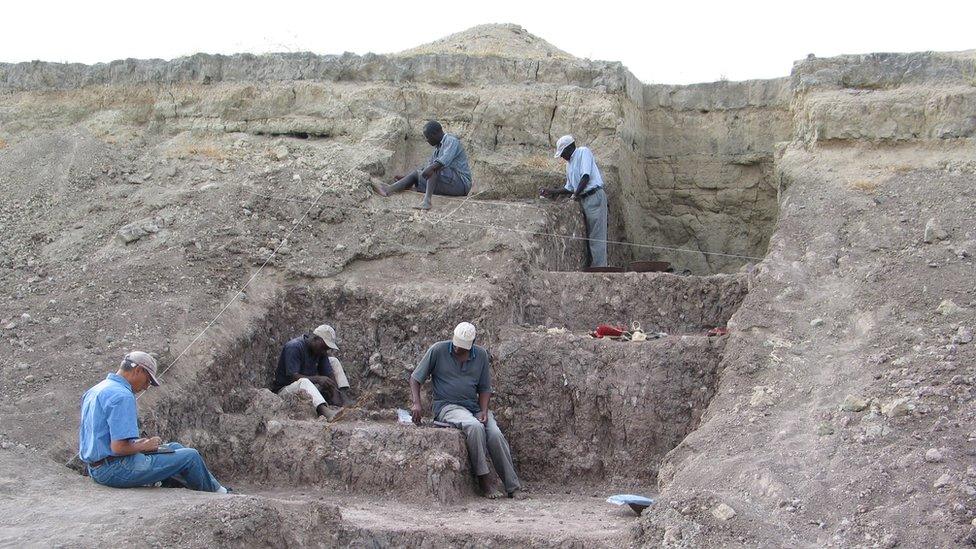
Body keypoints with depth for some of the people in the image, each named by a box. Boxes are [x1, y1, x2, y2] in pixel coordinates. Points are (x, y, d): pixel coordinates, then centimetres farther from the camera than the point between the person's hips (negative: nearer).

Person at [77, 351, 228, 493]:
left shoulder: (95, 391, 14)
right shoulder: (122, 396, -19)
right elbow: (119, 447, -25)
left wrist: (136, 443, 13)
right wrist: (144, 446, -7)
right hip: (116, 470, -11)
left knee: (174, 448, 21)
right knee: (190, 456, -3)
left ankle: (215, 487, 28)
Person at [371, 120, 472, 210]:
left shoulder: (451, 141, -8)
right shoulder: (438, 147, 20)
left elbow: (445, 160, -29)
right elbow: (429, 167, 27)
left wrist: (431, 168, -45)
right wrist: (406, 178, 25)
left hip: (460, 182, -9)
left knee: (435, 167, -28)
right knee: (417, 174, 5)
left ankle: (427, 200, -43)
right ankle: (389, 189, -14)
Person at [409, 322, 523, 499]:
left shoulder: (481, 355, 5)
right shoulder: (438, 350, -5)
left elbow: (484, 388, 11)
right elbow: (416, 378, -1)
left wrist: (484, 411, -7)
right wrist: (416, 403, -17)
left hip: (474, 405, 4)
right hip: (447, 405, -4)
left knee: (495, 434, -23)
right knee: (475, 427, -34)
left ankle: (513, 487, -15)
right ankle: (483, 480, -25)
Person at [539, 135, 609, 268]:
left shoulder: (583, 152, -4)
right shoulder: (569, 164, 20)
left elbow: (586, 176, -15)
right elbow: (569, 188, 25)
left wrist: (576, 193, -12)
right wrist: (552, 192, 18)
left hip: (594, 196, -9)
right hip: (583, 200, 9)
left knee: (596, 236, -10)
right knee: (588, 236, 8)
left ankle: (599, 267, -12)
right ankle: (592, 265, 10)